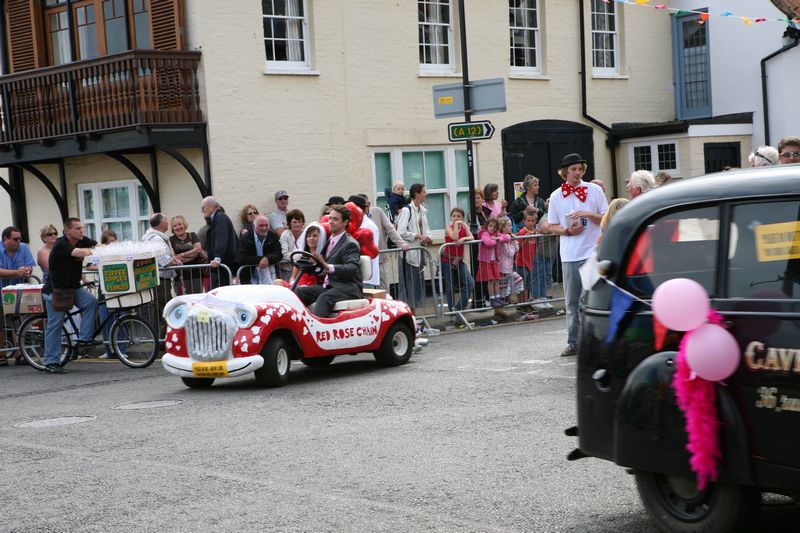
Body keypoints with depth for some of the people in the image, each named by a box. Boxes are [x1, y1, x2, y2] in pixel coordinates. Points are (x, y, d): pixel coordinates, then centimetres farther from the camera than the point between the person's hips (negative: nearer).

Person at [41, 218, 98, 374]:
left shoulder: (82, 241, 1)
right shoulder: (61, 245, -21)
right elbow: (79, 252, -35)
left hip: (74, 288, 6)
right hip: (56, 289, -6)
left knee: (91, 301, -21)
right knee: (55, 325, -4)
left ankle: (84, 339, -11)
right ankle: (51, 362, 4)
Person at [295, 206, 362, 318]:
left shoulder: (350, 244, -7)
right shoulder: (328, 240, 19)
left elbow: (352, 268, -24)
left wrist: (329, 267, -38)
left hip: (347, 288, -8)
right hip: (327, 285, 8)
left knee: (324, 298, -34)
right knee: (299, 292, -12)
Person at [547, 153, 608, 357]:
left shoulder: (594, 191, 2)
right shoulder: (556, 196, 6)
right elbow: (553, 227, 11)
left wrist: (589, 214, -13)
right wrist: (568, 231, -8)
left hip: (592, 252, -2)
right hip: (569, 254, 2)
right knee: (571, 301, 8)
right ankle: (573, 342, 17)